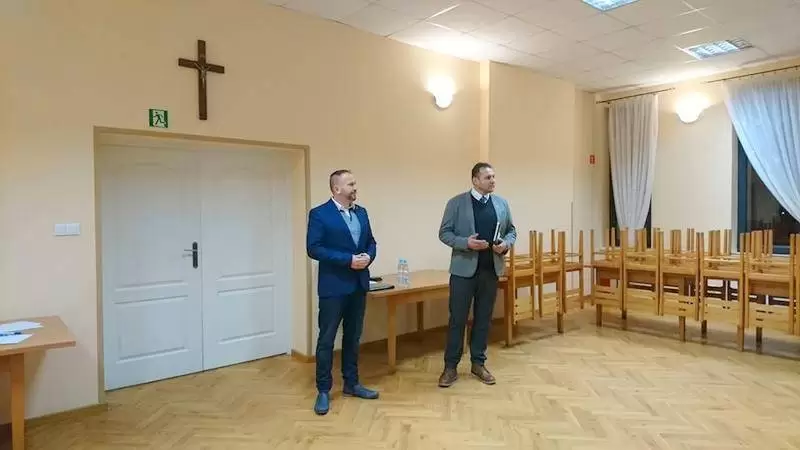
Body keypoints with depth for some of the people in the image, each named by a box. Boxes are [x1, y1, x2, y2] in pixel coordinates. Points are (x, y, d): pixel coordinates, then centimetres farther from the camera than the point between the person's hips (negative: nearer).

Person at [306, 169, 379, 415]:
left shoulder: (361, 212, 10)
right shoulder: (319, 214, -9)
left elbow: (370, 241, 15)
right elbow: (313, 249, -15)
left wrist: (368, 256, -8)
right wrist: (348, 260, -19)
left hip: (359, 284, 6)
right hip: (333, 286, -6)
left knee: (353, 337, 15)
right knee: (326, 339, 3)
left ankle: (351, 383, 29)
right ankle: (323, 390, 15)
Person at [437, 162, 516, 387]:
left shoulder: (502, 204, 8)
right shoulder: (456, 203, -4)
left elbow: (511, 230, 14)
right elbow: (444, 233, -4)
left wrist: (506, 243, -7)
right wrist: (466, 243, -19)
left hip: (491, 269, 4)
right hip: (464, 269, -4)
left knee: (483, 318, 12)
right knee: (457, 318, 2)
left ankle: (478, 363, 25)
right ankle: (451, 366, 13)